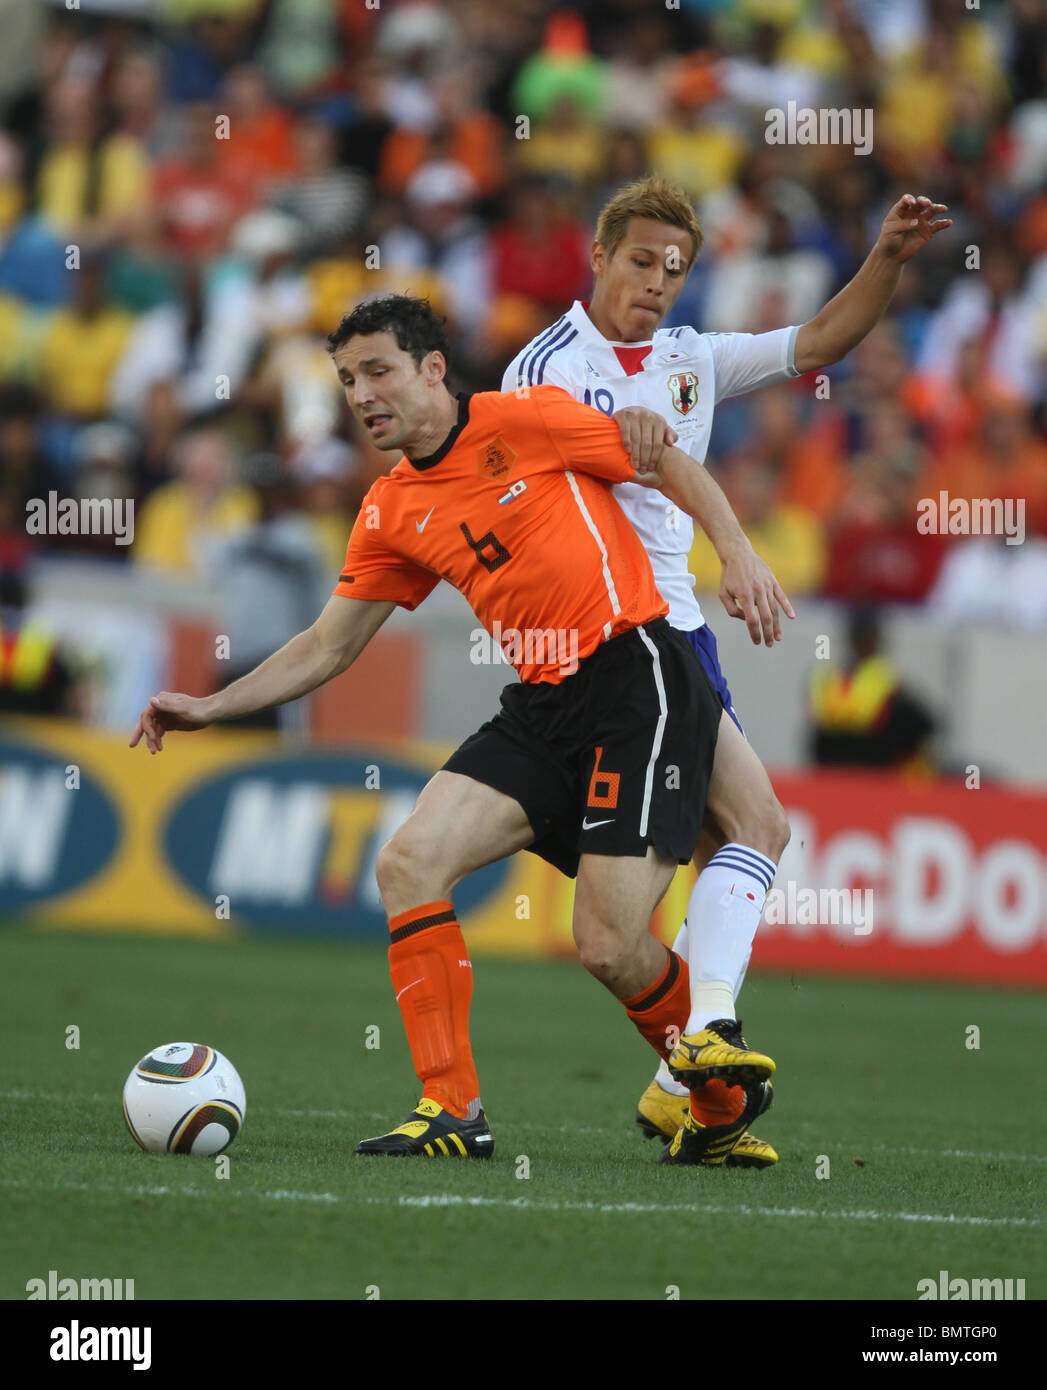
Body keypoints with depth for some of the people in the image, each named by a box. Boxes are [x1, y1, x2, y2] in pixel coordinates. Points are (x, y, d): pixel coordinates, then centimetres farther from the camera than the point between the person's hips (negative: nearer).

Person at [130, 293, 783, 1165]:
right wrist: (209, 707, 10)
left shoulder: (523, 423, -6)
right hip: (544, 704, 7)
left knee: (608, 947, -13)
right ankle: (453, 1112, -9)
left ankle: (715, 1066, 20)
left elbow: (671, 468, 1)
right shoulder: (393, 514, 12)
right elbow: (329, 646, 18)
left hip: (638, 678, -6)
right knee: (409, 864, -13)